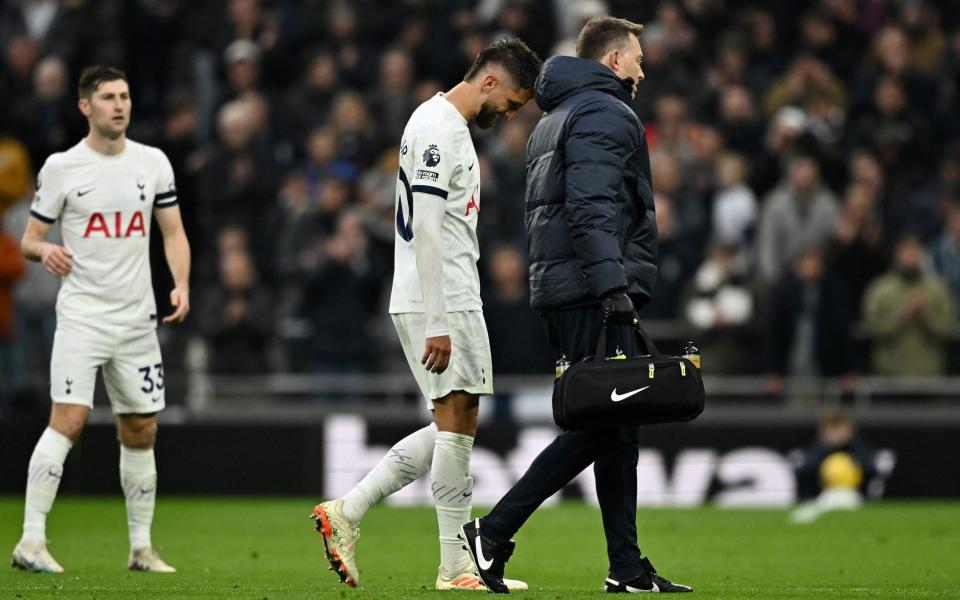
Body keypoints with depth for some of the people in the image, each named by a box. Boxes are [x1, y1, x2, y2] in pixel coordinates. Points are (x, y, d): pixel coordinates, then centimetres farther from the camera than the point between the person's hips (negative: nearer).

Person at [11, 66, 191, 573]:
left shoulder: (153, 162, 8)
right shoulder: (61, 167, -2)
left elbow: (173, 232, 13)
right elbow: (29, 239, 1)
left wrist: (181, 285, -4)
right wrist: (44, 251, -22)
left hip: (137, 317, 4)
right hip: (81, 314, -4)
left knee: (141, 432, 8)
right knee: (68, 419, -18)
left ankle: (141, 547, 18)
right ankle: (31, 541, -18)